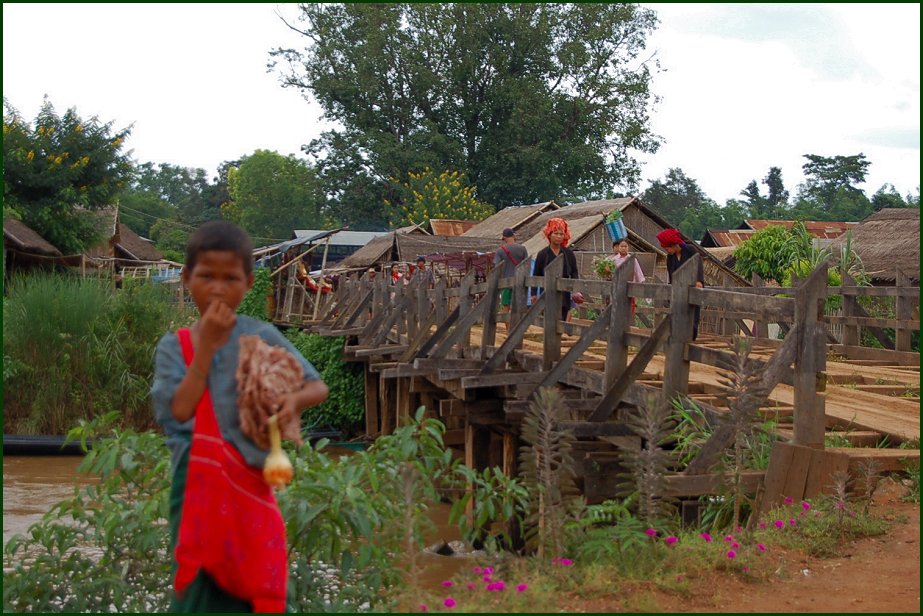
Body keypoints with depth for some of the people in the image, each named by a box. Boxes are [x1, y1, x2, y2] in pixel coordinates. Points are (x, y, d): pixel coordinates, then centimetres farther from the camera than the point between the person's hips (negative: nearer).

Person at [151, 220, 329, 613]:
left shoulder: (262, 337, -1)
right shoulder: (174, 346, 1)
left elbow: (317, 386, 1)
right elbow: (176, 413, -12)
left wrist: (294, 399, -22)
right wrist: (206, 346, -13)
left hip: (248, 485, -1)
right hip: (197, 490, 1)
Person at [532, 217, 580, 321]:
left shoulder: (569, 254, 7)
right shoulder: (542, 254, 3)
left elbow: (574, 273, 8)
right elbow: (536, 275, 6)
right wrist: (534, 294, 1)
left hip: (564, 296, 2)